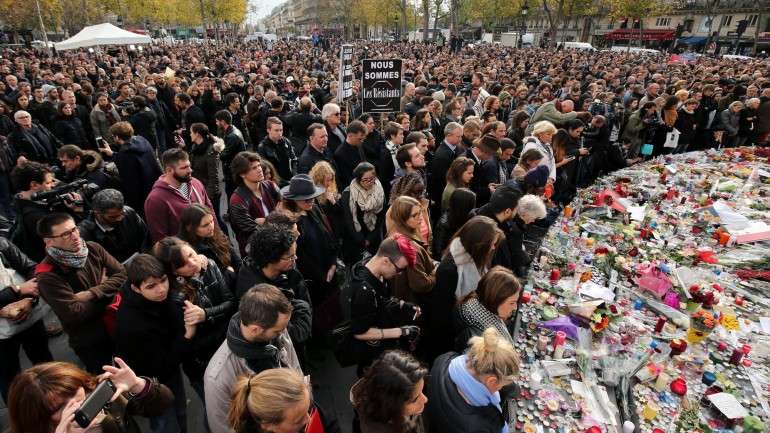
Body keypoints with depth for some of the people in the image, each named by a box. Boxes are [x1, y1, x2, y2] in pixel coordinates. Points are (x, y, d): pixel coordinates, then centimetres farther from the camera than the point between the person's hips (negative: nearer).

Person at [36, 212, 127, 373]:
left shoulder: (93, 249, -8)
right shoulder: (48, 276, -22)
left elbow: (121, 274, -9)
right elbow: (74, 313, -25)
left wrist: (92, 294, -22)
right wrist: (105, 289, -15)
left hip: (117, 323, 4)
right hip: (89, 341, -4)